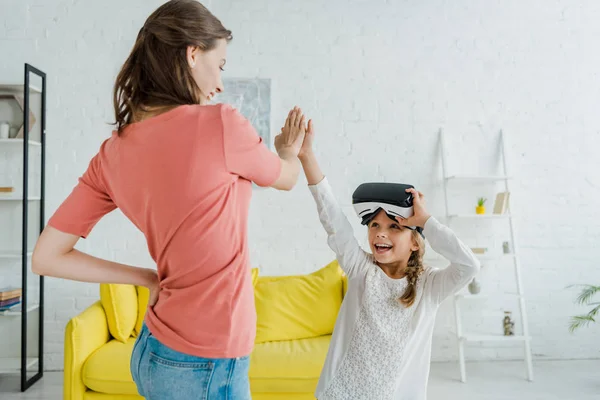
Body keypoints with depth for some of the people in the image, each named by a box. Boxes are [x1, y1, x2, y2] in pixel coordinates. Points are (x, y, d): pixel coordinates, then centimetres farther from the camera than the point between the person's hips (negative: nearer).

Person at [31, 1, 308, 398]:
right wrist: (289, 152, 23)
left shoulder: (112, 153, -2)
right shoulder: (221, 124, -20)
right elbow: (286, 178, 1)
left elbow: (47, 257, 2)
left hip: (155, 350, 6)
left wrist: (150, 277, 3)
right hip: (205, 366, -6)